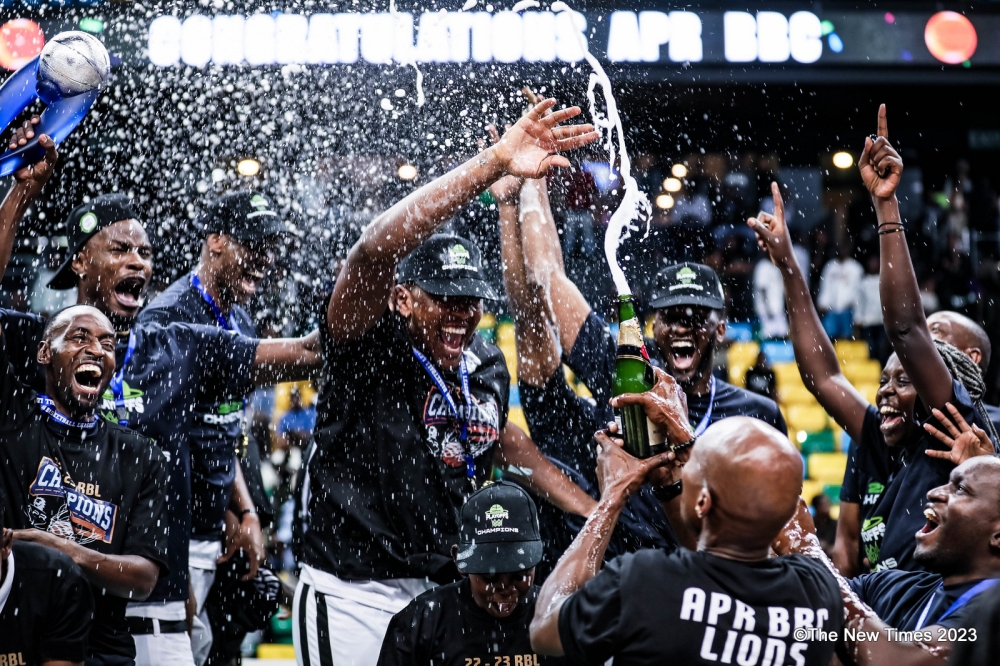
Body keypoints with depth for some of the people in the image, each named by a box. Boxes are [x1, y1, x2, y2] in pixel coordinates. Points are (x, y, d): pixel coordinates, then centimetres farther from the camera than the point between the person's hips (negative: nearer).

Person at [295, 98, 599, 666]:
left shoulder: (487, 367, 6)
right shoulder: (369, 344, -13)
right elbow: (376, 252, -31)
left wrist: (596, 513, 23)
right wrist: (493, 164, -37)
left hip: (445, 595, 6)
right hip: (352, 598, -6)